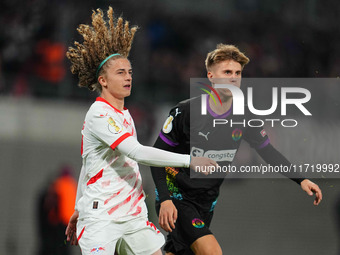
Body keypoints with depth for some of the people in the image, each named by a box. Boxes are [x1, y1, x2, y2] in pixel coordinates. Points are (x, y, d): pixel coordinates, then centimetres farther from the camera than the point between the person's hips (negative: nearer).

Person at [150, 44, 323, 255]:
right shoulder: (186, 112, -16)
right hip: (176, 196, -5)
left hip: (206, 203, 5)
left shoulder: (244, 117, -3)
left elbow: (268, 152, 10)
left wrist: (300, 179, -1)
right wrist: (164, 200, -20)